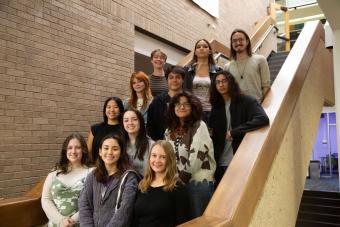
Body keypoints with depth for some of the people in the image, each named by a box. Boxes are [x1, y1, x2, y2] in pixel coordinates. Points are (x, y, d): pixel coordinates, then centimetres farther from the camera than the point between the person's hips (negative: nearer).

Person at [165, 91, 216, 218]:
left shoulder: (199, 126, -7)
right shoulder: (170, 131, 12)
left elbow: (196, 156, -15)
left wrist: (183, 177, -10)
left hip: (199, 181, -5)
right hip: (176, 181, 6)